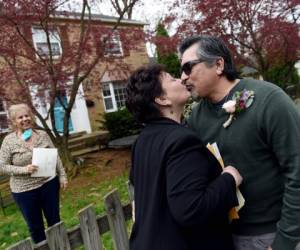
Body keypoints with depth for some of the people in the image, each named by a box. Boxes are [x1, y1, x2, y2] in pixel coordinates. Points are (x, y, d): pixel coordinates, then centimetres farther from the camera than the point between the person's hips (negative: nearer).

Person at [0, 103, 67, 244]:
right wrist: (24, 170, -21)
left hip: (49, 184, 2)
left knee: (54, 220, 16)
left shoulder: (42, 135, -2)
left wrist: (62, 175, 2)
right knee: (35, 226, 14)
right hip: (24, 190, -2)